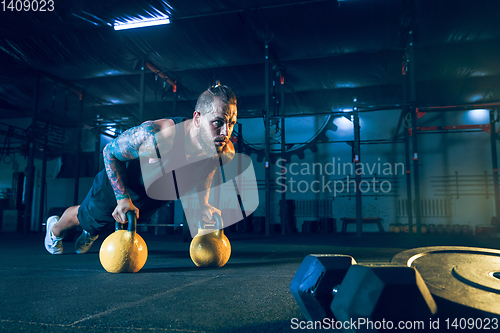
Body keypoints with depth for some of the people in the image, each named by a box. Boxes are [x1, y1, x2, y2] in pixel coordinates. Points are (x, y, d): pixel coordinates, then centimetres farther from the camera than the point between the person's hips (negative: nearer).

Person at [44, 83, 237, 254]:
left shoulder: (225, 153, -31)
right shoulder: (153, 136, -46)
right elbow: (110, 152, -26)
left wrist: (203, 203, -16)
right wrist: (123, 198, -32)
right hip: (119, 184, -4)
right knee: (85, 218, 24)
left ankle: (90, 234, 69)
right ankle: (55, 230, 62)